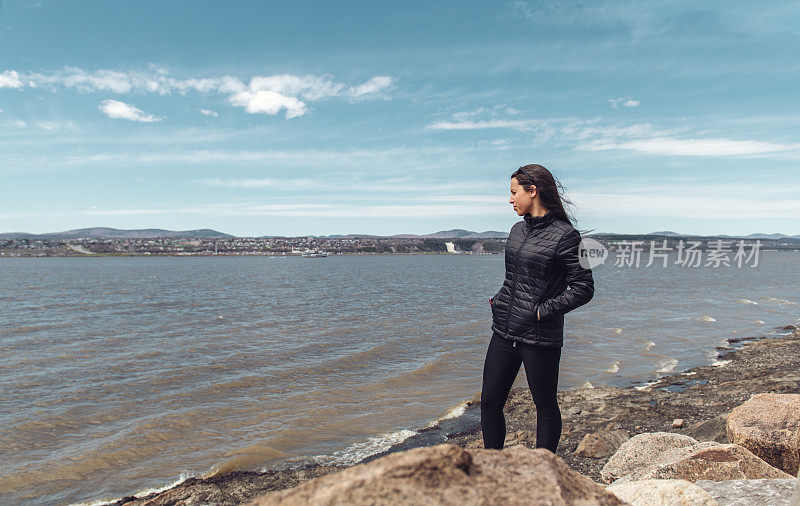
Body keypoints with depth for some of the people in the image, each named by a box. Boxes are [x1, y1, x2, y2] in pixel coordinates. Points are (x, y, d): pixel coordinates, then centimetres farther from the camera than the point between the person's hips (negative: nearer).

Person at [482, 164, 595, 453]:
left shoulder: (565, 235, -11)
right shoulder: (518, 230, 11)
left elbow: (583, 288, -10)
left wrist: (543, 311, -14)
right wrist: (499, 301, 9)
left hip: (540, 337, -7)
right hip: (504, 331, 7)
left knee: (545, 406, 11)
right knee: (489, 401, 9)